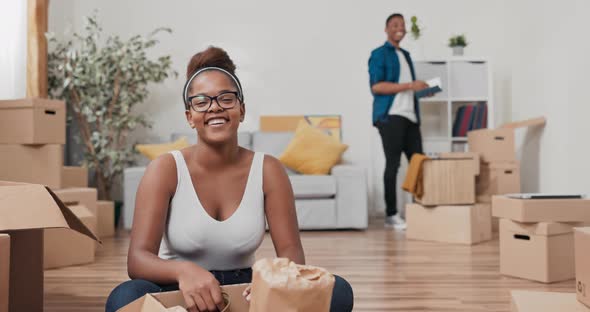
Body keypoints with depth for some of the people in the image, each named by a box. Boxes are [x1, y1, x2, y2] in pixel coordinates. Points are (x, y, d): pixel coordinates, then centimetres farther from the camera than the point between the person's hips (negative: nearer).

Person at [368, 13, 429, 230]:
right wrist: (410, 85, -16)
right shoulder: (379, 54, -1)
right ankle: (391, 215, 0)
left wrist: (421, 89, 9)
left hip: (411, 116, 8)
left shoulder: (406, 55, 24)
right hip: (390, 116, -7)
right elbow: (376, 86, -13)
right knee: (393, 164, -6)